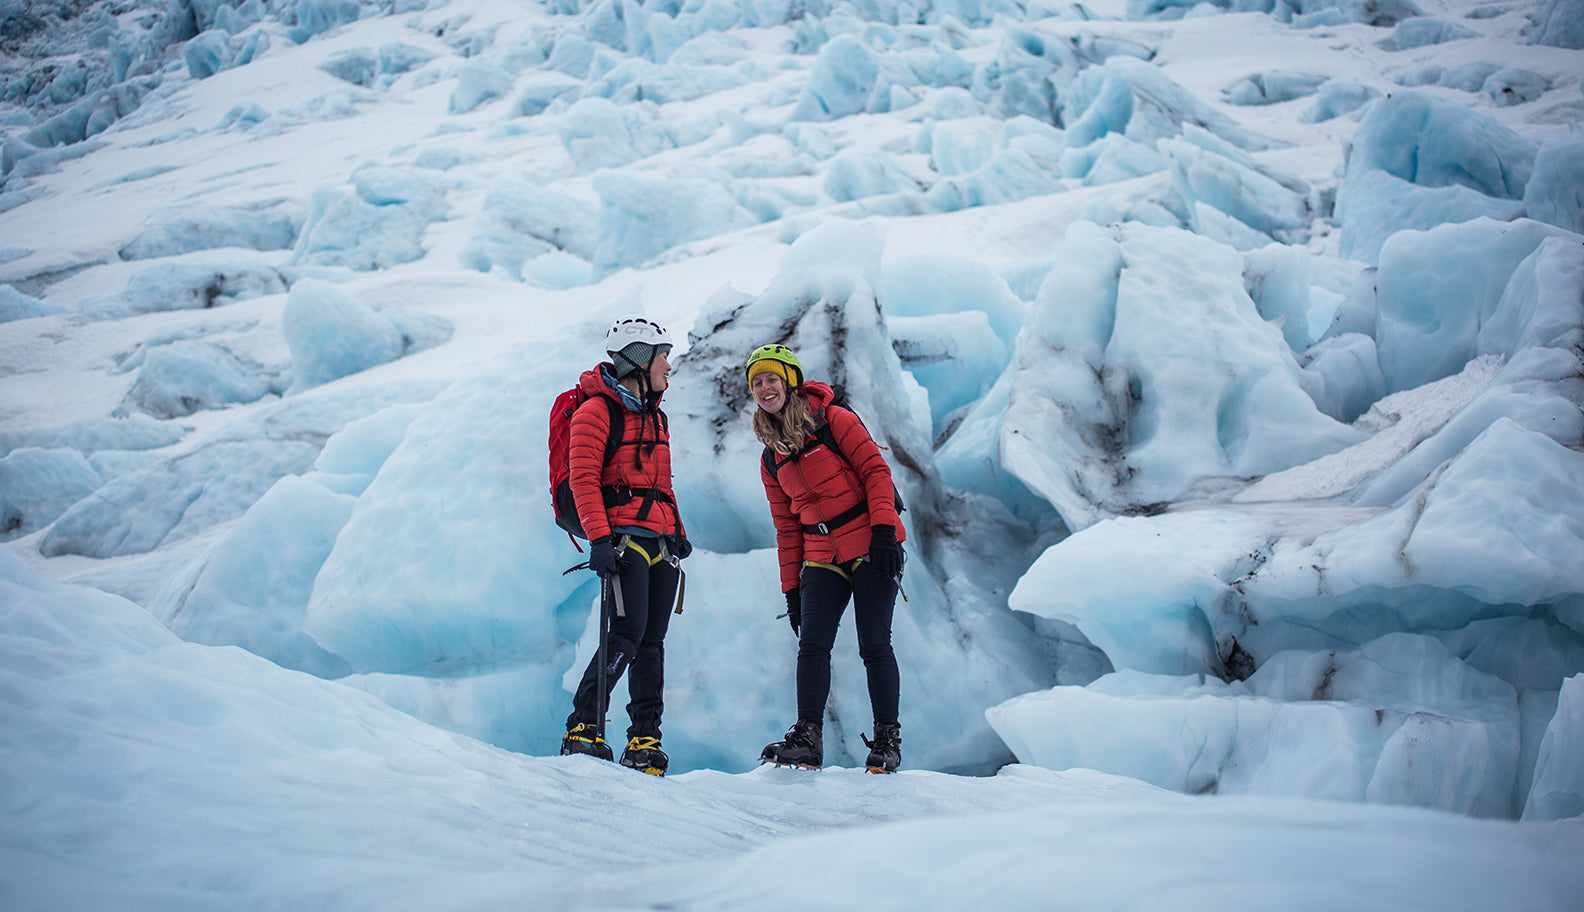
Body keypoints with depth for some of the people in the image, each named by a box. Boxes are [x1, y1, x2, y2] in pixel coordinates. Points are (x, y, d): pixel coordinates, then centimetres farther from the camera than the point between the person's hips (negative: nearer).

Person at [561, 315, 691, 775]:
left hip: (661, 543, 8)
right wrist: (599, 538, -20)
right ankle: (584, 728, -13)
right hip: (624, 538, -7)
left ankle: (645, 740, 6)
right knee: (626, 635, -18)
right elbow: (584, 479, -11)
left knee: (651, 643, 3)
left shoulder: (656, 418, 23)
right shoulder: (597, 410, -3)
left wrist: (677, 531, 19)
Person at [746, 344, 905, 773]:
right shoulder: (772, 459, 14)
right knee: (812, 645, -8)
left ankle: (887, 740, 4)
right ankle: (808, 739, -7)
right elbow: (787, 528, 17)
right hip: (822, 557, 5)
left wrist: (883, 530, -17)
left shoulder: (832, 420, -2)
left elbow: (875, 469, -6)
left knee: (874, 645, -5)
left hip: (870, 547, -5)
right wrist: (791, 588, 12)